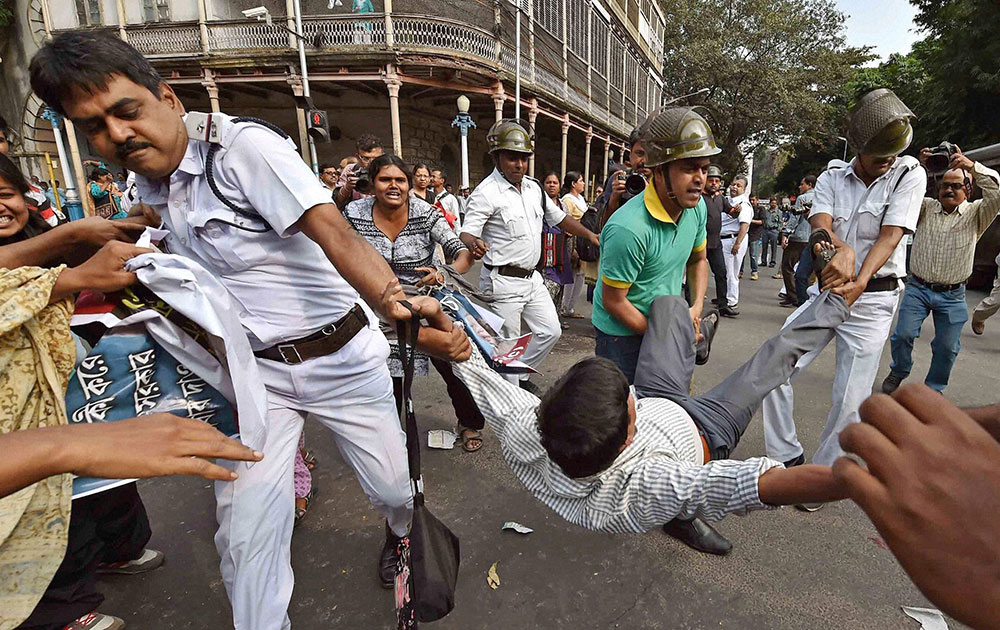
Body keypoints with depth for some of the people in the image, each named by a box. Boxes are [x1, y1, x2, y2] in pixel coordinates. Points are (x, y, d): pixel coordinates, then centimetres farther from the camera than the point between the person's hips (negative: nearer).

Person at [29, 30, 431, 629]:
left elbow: (334, 232, -32)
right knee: (245, 530, 1)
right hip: (255, 369, 5)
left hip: (341, 354, -5)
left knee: (396, 487, 10)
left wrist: (392, 299, -48)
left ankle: (401, 534, 47)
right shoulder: (149, 187, 7)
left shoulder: (244, 146, -17)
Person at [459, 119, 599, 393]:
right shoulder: (487, 192, -13)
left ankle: (520, 376, 32)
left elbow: (559, 217, 21)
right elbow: (467, 233, -21)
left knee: (550, 331, 13)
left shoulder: (534, 188, 11)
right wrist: (474, 244, -44)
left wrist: (590, 234, 14)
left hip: (532, 277, 8)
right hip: (502, 281, -8)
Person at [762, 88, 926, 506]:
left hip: (872, 300, -2)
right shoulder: (831, 179, 5)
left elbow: (890, 236, -15)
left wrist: (859, 282, -33)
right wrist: (838, 249, -38)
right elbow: (819, 224, -14)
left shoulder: (909, 175, -2)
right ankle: (787, 459, 10)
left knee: (849, 402, -2)